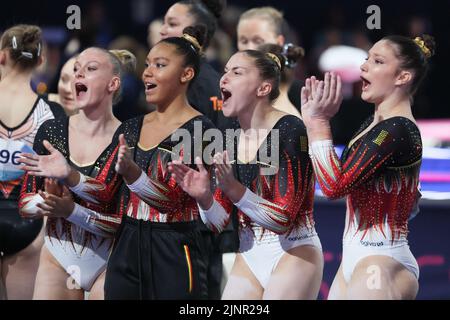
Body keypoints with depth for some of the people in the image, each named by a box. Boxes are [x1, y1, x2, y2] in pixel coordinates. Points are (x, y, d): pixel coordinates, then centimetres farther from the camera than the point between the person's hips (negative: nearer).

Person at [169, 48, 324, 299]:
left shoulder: (290, 131, -14)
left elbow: (283, 219, -19)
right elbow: (219, 223, 5)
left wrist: (234, 190, -32)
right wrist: (204, 198, -16)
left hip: (293, 256, -6)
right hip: (249, 259, 6)